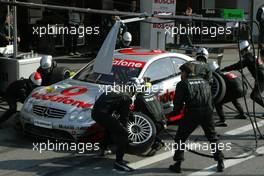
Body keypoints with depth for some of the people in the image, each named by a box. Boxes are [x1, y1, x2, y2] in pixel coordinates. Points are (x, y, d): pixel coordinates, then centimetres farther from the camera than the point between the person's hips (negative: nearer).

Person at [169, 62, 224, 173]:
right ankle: (220, 162, 15)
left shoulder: (182, 84, 5)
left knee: (180, 138, 10)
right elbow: (211, 100, 20)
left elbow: (178, 103, 4)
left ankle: (178, 164, 7)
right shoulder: (204, 82, 20)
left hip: (192, 113, -4)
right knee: (213, 138, 19)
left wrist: (173, 114, 20)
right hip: (207, 112, 4)